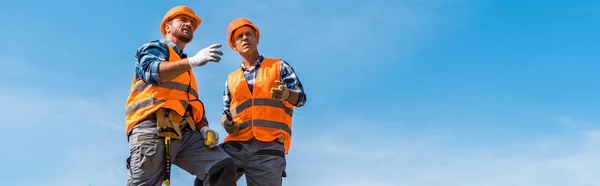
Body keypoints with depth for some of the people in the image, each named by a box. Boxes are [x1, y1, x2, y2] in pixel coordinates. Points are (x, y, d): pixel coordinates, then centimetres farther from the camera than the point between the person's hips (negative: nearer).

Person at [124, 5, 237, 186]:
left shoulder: (186, 69, 35)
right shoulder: (155, 47, 13)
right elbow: (152, 71, -11)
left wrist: (204, 128, 5)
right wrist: (194, 60, -22)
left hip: (185, 132, 6)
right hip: (152, 127, -6)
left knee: (223, 165, -17)